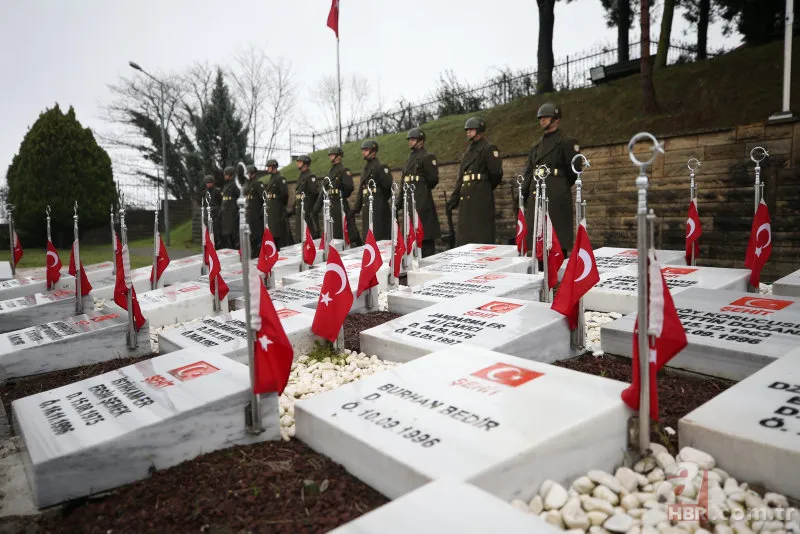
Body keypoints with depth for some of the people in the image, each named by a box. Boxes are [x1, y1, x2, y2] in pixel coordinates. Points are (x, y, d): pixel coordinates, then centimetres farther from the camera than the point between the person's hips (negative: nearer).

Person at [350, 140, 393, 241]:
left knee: (379, 238, -10)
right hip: (367, 210, 9)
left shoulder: (381, 167, -6)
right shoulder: (365, 170, 20)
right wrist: (355, 209, 15)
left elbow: (388, 186, -13)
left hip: (379, 209, -9)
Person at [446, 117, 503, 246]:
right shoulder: (467, 151, 21)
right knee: (464, 236, 10)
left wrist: (485, 189, 4)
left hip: (481, 198, -8)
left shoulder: (488, 148, -4)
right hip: (466, 198, 8)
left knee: (482, 236, -6)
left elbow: (497, 173, -10)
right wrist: (455, 196, 13)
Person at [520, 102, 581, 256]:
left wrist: (562, 188, 6)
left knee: (558, 242, -6)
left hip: (557, 197, -6)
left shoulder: (567, 142, 1)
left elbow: (574, 171, -1)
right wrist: (523, 196, 10)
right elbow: (528, 172, 17)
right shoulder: (536, 145, 19)